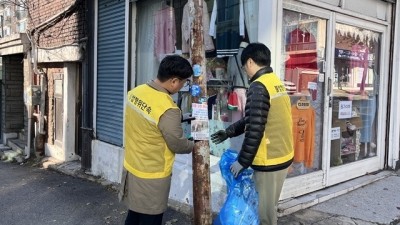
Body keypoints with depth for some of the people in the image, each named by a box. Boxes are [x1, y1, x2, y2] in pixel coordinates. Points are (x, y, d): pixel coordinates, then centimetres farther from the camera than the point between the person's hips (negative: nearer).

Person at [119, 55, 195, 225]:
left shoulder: (135, 92, -5)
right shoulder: (168, 110, -29)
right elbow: (177, 144, -18)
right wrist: (195, 145, 3)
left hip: (131, 167, 8)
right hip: (151, 176, -7)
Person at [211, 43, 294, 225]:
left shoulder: (258, 87, -19)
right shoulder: (276, 82, 11)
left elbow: (254, 130, -23)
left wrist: (242, 161, -14)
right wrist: (229, 132, 20)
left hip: (269, 160, -9)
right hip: (282, 155, 9)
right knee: (268, 207, 22)